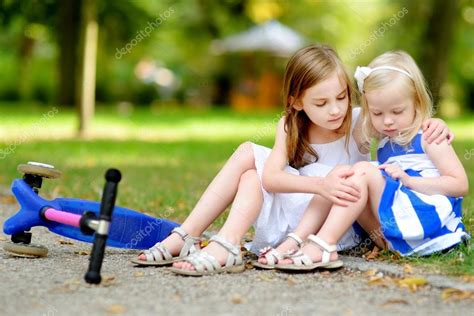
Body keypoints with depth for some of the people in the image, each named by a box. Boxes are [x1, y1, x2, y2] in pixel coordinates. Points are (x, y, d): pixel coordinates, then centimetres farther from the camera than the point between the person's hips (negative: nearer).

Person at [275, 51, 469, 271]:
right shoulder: (385, 142, 19)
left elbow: (460, 185, -9)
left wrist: (407, 179, -16)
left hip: (429, 218, -8)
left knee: (363, 171, -18)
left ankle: (322, 247, -28)